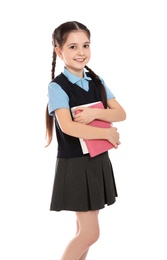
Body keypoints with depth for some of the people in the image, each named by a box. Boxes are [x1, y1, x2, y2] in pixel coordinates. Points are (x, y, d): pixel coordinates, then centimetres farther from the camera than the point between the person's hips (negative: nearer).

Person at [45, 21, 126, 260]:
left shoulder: (97, 82, 7)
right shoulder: (57, 86, -13)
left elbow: (121, 114, 1)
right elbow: (68, 127, -24)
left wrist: (95, 113, -18)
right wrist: (109, 133, -16)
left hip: (99, 161, 6)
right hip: (75, 165, -6)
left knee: (85, 228, 13)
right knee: (90, 233, -4)